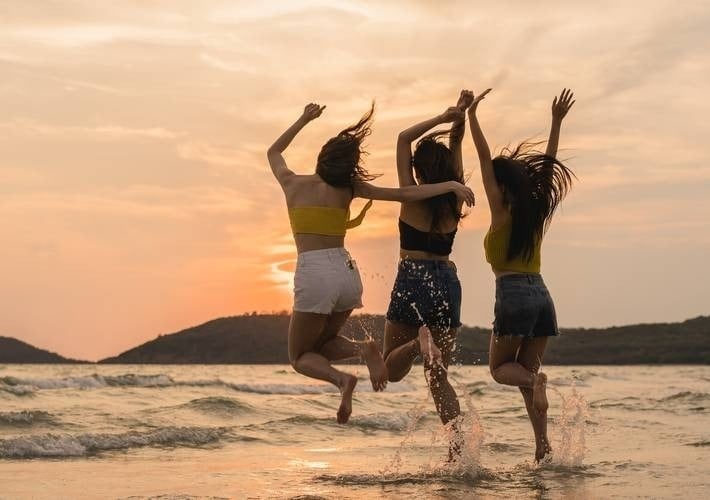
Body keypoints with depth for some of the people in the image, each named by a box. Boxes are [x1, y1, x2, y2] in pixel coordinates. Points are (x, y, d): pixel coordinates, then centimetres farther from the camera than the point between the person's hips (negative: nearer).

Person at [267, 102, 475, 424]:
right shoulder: (349, 189, 7)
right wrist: (451, 185, 5)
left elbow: (273, 152, 27)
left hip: (313, 274, -3)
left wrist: (304, 119, 32)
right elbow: (404, 194, 2)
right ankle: (362, 349, -7)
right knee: (322, 345, 24)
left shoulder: (292, 183, 5)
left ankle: (342, 379, -18)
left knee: (300, 357, 12)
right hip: (347, 273, 3)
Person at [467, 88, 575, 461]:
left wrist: (472, 114, 0)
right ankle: (543, 443, -3)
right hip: (541, 294, 6)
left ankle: (535, 380, -24)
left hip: (513, 294, -6)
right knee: (527, 372, 10)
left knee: (500, 367, 8)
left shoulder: (501, 210, -3)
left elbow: (484, 156, -3)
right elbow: (548, 164, 19)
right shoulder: (537, 210, 10)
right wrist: (557, 122, 20)